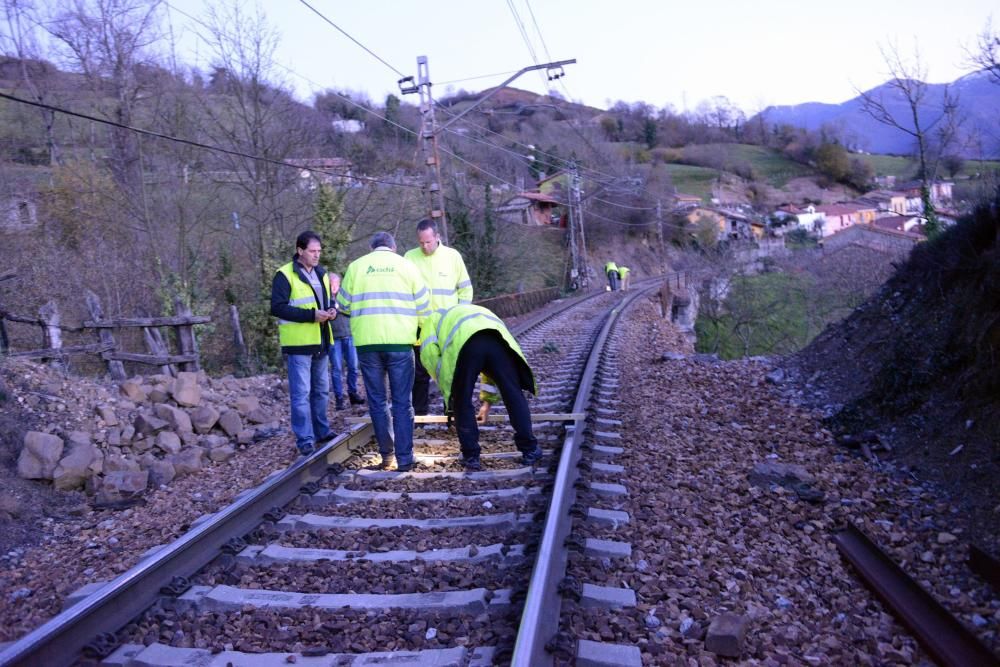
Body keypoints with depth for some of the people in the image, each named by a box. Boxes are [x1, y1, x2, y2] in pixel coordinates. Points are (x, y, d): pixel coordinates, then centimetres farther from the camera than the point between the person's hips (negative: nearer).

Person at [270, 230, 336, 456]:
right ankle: (304, 440, 2)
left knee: (321, 390, 16)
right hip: (298, 344, -7)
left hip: (320, 342, 7)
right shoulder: (285, 275, -9)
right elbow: (277, 307, -15)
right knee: (301, 393, -4)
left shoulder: (321, 274, 14)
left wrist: (330, 310, 0)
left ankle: (321, 431, 30)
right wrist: (311, 315, -22)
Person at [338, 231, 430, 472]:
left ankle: (387, 454, 16)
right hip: (400, 342, -1)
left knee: (377, 401, 11)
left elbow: (343, 305, 12)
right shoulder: (406, 266, 7)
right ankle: (404, 459, 4)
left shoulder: (356, 266, 8)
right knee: (402, 402, 4)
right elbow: (423, 305, 6)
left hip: (367, 342, 1)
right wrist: (420, 330, 22)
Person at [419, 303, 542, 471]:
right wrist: (488, 401, 52)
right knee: (514, 397, 16)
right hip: (498, 340, 4)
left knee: (462, 404, 14)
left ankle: (471, 457, 20)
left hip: (463, 344, -3)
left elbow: (428, 354, 15)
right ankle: (530, 451, 23)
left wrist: (449, 396, 22)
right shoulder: (481, 312, 48)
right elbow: (494, 367, 46)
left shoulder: (434, 319, 37)